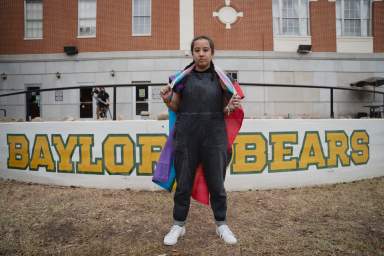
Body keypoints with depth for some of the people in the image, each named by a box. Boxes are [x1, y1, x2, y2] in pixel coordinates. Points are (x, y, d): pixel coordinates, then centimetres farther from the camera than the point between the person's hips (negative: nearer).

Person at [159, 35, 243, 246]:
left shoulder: (220, 77, 6)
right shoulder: (183, 76, 5)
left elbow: (223, 111, 10)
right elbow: (176, 108, 9)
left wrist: (231, 106, -12)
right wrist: (166, 99, -11)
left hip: (214, 136, 0)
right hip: (186, 136, 0)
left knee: (216, 183, 9)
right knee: (183, 183, 9)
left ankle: (221, 225, 28)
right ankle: (178, 225, 26)